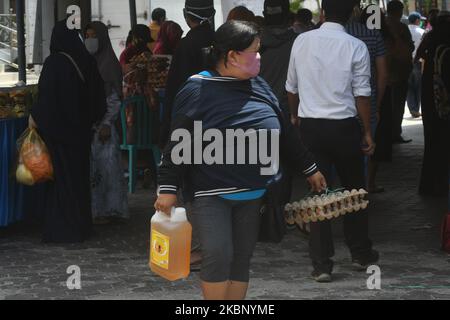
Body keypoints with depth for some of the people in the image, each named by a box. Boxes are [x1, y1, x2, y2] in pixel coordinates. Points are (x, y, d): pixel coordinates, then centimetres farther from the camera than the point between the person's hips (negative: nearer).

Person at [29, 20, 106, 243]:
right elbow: (98, 97, 8)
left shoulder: (55, 63, -17)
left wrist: (35, 118, -4)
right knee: (79, 175, 16)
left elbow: (47, 97, -19)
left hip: (58, 130, -6)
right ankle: (82, 226, 23)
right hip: (81, 130, 6)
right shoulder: (87, 61, 1)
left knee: (61, 177, 1)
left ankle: (63, 230, 3)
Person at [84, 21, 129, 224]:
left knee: (106, 163, -3)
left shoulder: (110, 63, -4)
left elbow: (115, 97, -7)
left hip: (103, 122, -6)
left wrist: (107, 124, -14)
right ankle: (94, 208, 11)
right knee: (89, 166, 5)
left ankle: (109, 210, 3)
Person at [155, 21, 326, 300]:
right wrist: (168, 189, -13)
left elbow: (285, 132, 18)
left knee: (242, 259, 8)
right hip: (212, 193, -6)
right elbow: (178, 145, -9)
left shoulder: (259, 86, 8)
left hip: (253, 193, 6)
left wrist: (310, 169, 22)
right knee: (218, 256, -15)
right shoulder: (198, 91, -10)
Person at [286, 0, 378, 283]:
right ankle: (361, 253, 26)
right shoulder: (356, 47, -9)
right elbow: (362, 94, -7)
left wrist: (295, 115, 28)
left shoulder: (302, 41, 0)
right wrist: (368, 132, 2)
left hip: (310, 125, 2)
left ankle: (322, 264, 3)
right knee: (354, 189, 15)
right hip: (344, 126, -2)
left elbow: (292, 87, 10)